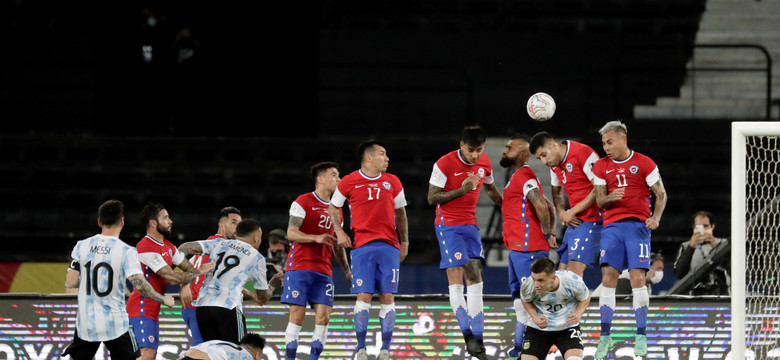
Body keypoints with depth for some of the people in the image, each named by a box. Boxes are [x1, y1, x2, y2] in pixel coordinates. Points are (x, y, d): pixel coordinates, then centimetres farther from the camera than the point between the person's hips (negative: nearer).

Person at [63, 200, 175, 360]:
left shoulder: (82, 246, 0)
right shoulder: (126, 251, -10)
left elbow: (70, 282, -2)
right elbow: (139, 284, -18)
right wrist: (163, 299, -3)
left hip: (86, 324, 3)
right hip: (115, 325, -3)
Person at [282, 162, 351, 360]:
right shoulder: (303, 202, -2)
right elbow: (291, 233, -11)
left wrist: (347, 270, 16)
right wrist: (316, 238, -25)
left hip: (323, 271, 6)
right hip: (299, 267, -6)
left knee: (323, 316, -6)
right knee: (297, 315, -8)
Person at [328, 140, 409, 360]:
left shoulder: (392, 182, 9)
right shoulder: (349, 182, 1)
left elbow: (400, 213, 18)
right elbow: (333, 207, 14)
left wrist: (404, 242, 14)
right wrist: (339, 231, 0)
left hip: (389, 246, 2)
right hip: (362, 246, -2)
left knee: (388, 296, -2)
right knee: (364, 296, -8)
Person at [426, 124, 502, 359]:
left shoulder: (484, 162, 3)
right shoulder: (444, 164, -14)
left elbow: (491, 190, 22)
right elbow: (432, 198, -12)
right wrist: (461, 190, -21)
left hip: (471, 224, 6)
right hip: (448, 224, -6)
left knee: (475, 278, 0)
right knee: (456, 278, -13)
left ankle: (478, 339, 0)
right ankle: (468, 336, -15)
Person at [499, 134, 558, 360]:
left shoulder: (523, 176, -13)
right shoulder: (518, 178, 20)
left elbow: (542, 207, -25)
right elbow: (547, 206, 25)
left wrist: (547, 235, -15)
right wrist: (550, 233, 15)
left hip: (527, 248, -11)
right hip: (517, 248, 11)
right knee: (519, 297, 13)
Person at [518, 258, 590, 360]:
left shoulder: (573, 282, -24)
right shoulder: (528, 286, -22)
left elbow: (585, 298, -2)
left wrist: (578, 314, -22)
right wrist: (535, 317, -16)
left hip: (568, 327, -1)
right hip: (538, 329, 1)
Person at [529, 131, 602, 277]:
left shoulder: (582, 152, -14)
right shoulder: (554, 164, 12)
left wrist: (572, 212, -12)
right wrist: (562, 213, 3)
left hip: (591, 220, -9)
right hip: (575, 221, 9)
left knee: (574, 269, -18)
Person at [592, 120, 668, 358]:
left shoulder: (644, 164, 2)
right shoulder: (601, 166, 10)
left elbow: (661, 194, 4)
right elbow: (599, 200, 7)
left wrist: (656, 217, -13)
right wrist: (611, 197, -16)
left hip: (638, 224, -3)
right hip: (612, 226, 3)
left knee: (638, 278, -9)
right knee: (608, 279, -5)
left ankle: (641, 336, -2)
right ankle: (605, 337, 1)